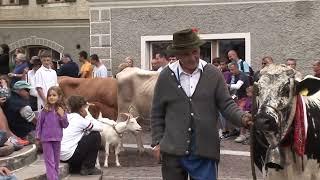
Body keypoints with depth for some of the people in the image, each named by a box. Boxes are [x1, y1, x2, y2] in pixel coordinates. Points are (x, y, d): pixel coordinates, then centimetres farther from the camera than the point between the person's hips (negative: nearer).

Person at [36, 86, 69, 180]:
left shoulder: (62, 110, -1)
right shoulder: (45, 110, -9)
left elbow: (65, 125, 0)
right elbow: (39, 123, -2)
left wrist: (62, 116, -15)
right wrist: (38, 136, -1)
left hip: (57, 138, 3)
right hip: (46, 138, -3)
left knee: (56, 160, 15)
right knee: (49, 160, -1)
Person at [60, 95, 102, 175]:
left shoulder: (67, 118, 13)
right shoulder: (80, 120, -7)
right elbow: (100, 129, 3)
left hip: (60, 156, 9)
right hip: (69, 156, -8)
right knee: (96, 136, 1)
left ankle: (75, 167, 23)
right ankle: (88, 168, 5)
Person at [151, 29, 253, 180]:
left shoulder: (214, 74, 3)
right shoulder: (166, 76, 3)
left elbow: (226, 104, 2)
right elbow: (157, 113, 8)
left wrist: (242, 118, -17)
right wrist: (157, 142, 3)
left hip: (204, 152, 0)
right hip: (173, 152, 1)